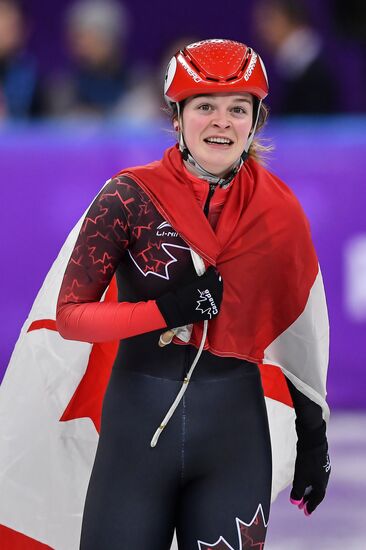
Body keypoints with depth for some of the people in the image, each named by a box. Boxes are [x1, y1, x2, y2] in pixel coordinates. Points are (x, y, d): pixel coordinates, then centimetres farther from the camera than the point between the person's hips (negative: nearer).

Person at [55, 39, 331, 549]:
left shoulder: (277, 208, 2)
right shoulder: (132, 196, -8)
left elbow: (298, 330, 12)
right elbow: (70, 314, -6)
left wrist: (313, 437, 12)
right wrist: (167, 310, -19)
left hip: (237, 432, 2)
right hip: (138, 424, -2)